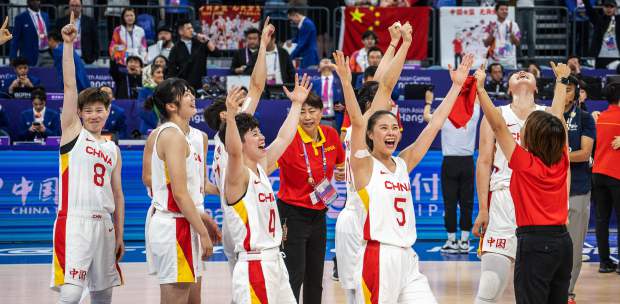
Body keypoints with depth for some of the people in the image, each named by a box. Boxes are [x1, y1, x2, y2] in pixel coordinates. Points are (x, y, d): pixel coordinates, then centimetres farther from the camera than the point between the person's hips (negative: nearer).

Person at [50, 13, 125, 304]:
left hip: (104, 224, 6)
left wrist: (119, 236, 13)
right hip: (74, 222, -6)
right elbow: (70, 86, -5)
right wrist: (68, 44, -12)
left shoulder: (113, 150, 16)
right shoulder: (73, 133, 3)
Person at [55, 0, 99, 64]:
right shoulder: (61, 22, 7)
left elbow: (95, 41, 7)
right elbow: (57, 41, 10)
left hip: (85, 59, -1)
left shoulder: (90, 21, 5)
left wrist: (94, 57, -1)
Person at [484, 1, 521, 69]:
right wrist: (492, 32, -11)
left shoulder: (513, 25, 3)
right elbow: (486, 44, 4)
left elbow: (517, 43, 0)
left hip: (509, 62, -1)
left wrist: (510, 32, -16)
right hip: (494, 62, 1)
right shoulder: (492, 26, 6)